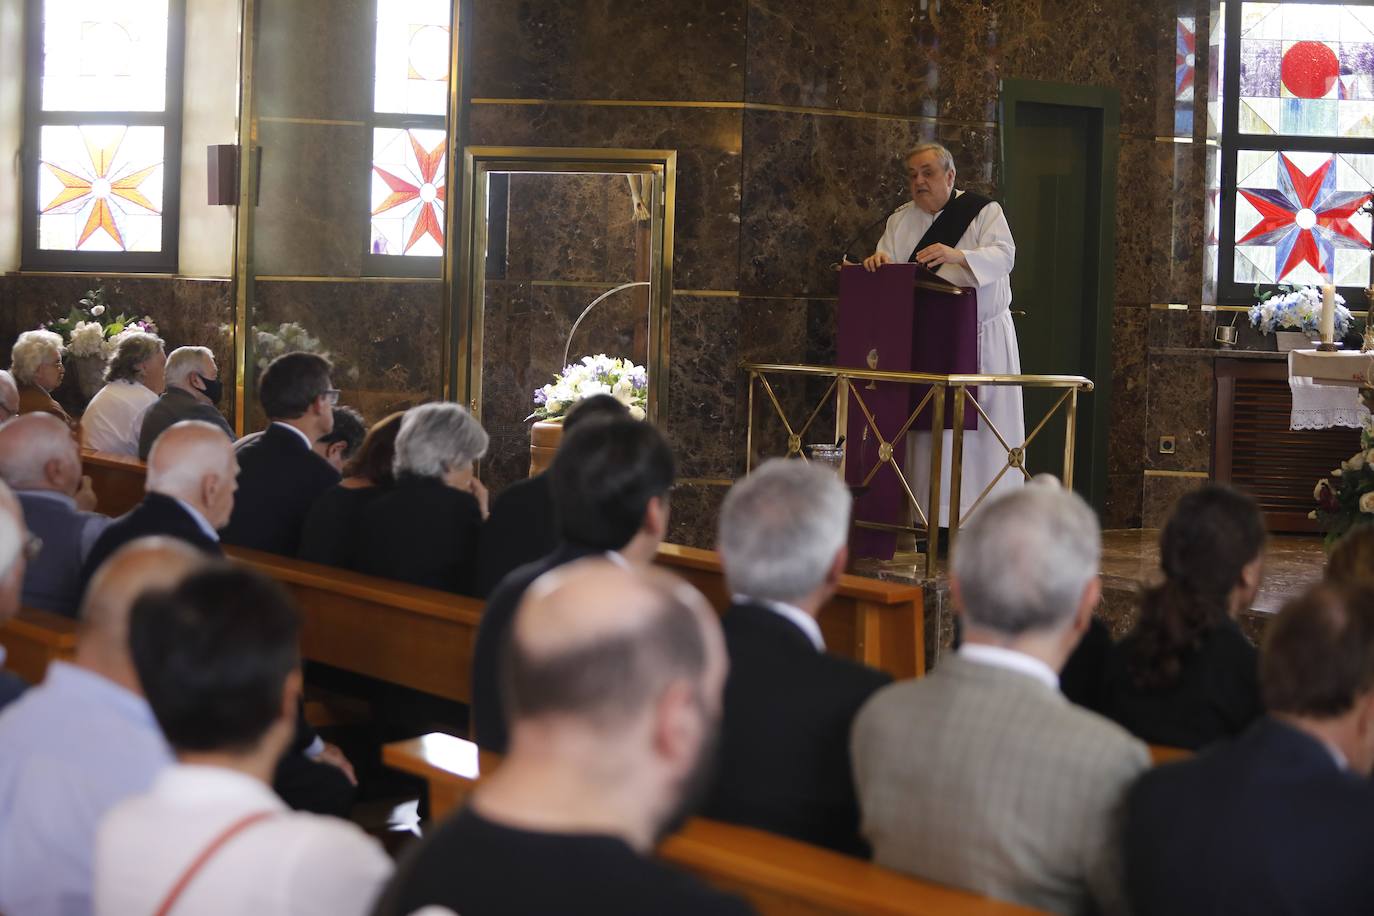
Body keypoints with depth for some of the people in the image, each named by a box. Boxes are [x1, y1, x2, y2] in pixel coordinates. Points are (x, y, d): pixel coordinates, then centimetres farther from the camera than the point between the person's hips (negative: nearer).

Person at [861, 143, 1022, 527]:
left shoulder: (983, 210, 1)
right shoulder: (900, 221, 12)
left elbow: (1004, 255, -14)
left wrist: (957, 256, -33)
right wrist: (879, 261, -21)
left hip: (983, 338, -3)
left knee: (984, 433, -6)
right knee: (932, 432, -3)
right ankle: (936, 521, -1)